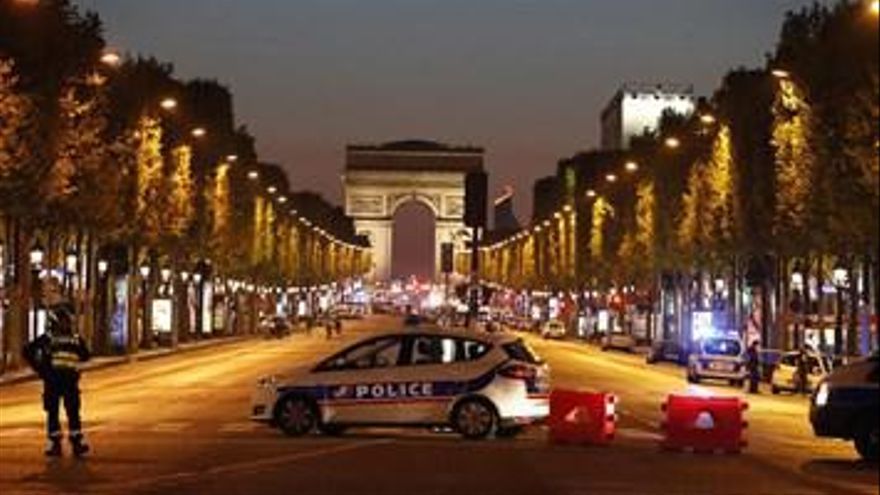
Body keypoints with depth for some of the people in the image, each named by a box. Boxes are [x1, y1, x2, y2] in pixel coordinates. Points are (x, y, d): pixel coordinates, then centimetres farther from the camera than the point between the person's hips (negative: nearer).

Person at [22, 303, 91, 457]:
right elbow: (28, 351, 0)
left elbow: (85, 356, 20)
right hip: (52, 380, -2)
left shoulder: (76, 339, 8)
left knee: (73, 411, 0)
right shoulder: (48, 338, -1)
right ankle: (54, 443, 8)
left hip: (70, 380, 2)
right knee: (52, 412, 2)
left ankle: (77, 441, 3)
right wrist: (39, 368, -3)